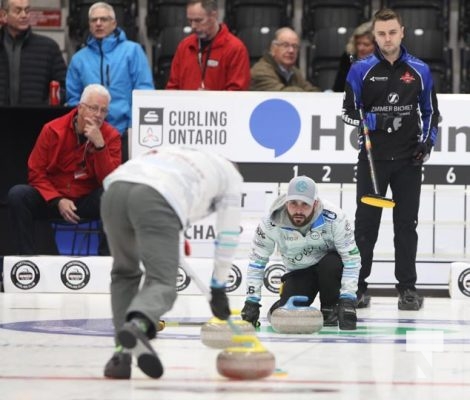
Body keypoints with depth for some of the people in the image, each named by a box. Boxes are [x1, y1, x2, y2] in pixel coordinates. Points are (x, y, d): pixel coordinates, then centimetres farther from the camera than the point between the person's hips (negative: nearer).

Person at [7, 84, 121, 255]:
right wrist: (58, 201, -19)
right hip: (51, 200, 1)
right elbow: (36, 173, -4)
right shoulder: (52, 130, -6)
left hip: (88, 202, -1)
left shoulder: (111, 136, -6)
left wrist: (100, 145, -28)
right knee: (17, 194, -27)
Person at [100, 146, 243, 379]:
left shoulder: (176, 154, 44)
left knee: (124, 273, 26)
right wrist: (218, 288, 34)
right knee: (162, 283, -7)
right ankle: (137, 325, -41)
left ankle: (122, 352, 12)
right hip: (155, 200, -5)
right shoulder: (231, 174, 31)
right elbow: (227, 236, 25)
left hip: (115, 191, 5)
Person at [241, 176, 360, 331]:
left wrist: (348, 299, -33)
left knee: (331, 264, -37)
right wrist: (251, 301, -17)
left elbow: (352, 258, -25)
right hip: (298, 271, 1)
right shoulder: (271, 223, -24)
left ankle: (330, 308, -9)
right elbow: (256, 261, -13)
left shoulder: (333, 218, -30)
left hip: (330, 267, -1)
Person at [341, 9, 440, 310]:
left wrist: (428, 141, -3)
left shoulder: (420, 70, 3)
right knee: (366, 223, 2)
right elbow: (349, 112, -1)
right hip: (372, 158, -1)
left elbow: (431, 111, 11)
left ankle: (408, 288, 11)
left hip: (408, 160, 1)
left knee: (407, 224, 5)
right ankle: (357, 286, 10)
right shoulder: (361, 70, -2)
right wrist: (377, 120, -18)